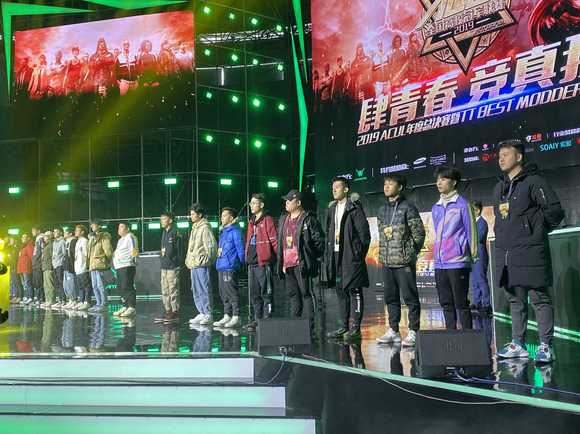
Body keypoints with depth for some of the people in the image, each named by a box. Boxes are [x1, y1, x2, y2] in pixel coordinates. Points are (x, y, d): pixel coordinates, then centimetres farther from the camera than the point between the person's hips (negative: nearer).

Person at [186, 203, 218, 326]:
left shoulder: (205, 227, -10)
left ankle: (209, 315, -4)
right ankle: (202, 313, 18)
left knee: (204, 290, -8)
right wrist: (189, 259, 19)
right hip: (194, 264, 10)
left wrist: (207, 259, -10)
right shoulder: (195, 227, 19)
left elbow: (211, 245, -15)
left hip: (202, 264, -10)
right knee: (196, 291, 12)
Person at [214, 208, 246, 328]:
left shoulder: (235, 231, -10)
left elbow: (241, 249, -13)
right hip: (221, 268, 10)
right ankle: (227, 316, 20)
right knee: (224, 294, 13)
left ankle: (236, 317, -1)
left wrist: (240, 264, -10)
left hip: (230, 268, -10)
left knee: (232, 293, -6)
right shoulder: (224, 231, 18)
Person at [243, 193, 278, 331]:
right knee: (254, 293, 13)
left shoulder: (268, 220, -7)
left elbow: (275, 241, -12)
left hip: (264, 263, -9)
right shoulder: (251, 222, 18)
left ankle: (267, 319, 3)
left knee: (266, 292, -3)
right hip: (252, 263, 9)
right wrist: (247, 258, 17)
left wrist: (277, 258, -15)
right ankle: (257, 319, 21)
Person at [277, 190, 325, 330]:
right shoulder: (283, 219, 18)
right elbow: (280, 241, 23)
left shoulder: (308, 219, -6)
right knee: (293, 294, 13)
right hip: (287, 264, 8)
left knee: (306, 293, -6)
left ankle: (309, 323, -3)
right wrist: (280, 262, 19)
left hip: (302, 264, -8)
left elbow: (319, 239, -8)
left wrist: (312, 257, -5)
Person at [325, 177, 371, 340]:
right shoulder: (332, 209, 16)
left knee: (354, 291, -4)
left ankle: (356, 328, 1)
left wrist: (359, 253, -11)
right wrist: (328, 254, 12)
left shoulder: (354, 209, -7)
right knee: (341, 292, 12)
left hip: (351, 257, -8)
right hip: (336, 256, 8)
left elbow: (364, 233, -10)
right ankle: (344, 326, 20)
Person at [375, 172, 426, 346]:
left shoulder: (408, 208, -6)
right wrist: (383, 253, 14)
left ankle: (413, 332, 4)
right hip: (386, 262, 7)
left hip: (404, 262, -7)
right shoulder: (382, 210, 15)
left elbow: (419, 234, -7)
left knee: (410, 298, -2)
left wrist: (411, 253, -2)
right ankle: (393, 331, 20)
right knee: (390, 298, 12)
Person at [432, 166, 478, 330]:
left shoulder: (463, 205, -2)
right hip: (439, 264, 6)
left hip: (458, 263, -6)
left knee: (461, 303, -4)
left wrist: (473, 257, -4)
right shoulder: (436, 208, 16)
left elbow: (471, 231, -2)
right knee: (446, 303, 10)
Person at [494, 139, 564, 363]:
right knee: (515, 301, 12)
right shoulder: (500, 188, 18)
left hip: (530, 252, -8)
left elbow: (555, 210, -12)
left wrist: (538, 230, -2)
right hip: (505, 254, 8)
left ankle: (546, 346, 3)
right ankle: (518, 344, 19)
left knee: (539, 299, -2)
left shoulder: (534, 181, -6)